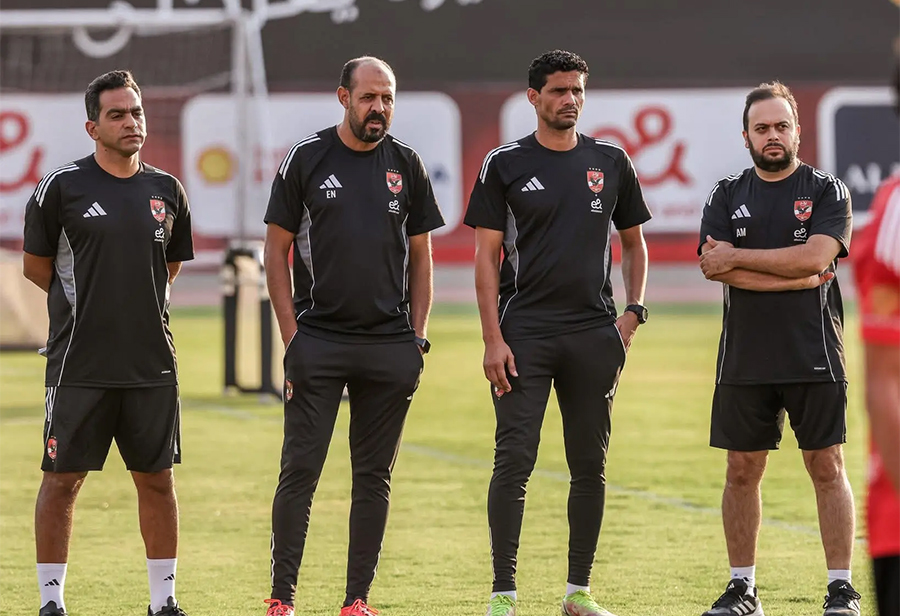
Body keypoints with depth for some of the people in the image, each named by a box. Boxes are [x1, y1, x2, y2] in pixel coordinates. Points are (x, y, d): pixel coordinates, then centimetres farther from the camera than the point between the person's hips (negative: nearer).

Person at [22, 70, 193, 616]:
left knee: (157, 479, 7)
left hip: (152, 363, 4)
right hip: (80, 364, -4)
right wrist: (88, 303, 8)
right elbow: (36, 265, 5)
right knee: (63, 479, -1)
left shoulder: (167, 192, 9)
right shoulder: (63, 187, -3)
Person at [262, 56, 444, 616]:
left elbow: (420, 256, 14)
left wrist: (417, 337, 5)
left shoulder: (406, 164, 9)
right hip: (319, 340, -3)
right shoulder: (307, 158, 1)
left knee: (375, 476, 5)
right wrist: (292, 335, -4)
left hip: (390, 344, 3)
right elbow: (277, 250, 3)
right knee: (300, 471, -6)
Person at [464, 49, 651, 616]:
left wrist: (634, 311, 5)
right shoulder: (505, 165, 2)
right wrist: (493, 340, -8)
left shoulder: (610, 162, 10)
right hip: (524, 332, -3)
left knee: (591, 466, 6)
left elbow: (633, 244, 19)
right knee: (514, 461, -8)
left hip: (593, 331, 3)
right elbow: (486, 257, 0)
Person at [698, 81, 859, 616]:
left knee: (827, 467, -2)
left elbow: (816, 257, -13)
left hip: (815, 356, -2)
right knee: (742, 470, 5)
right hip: (745, 359, 2)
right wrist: (792, 275, -13)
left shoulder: (827, 191, 3)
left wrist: (737, 258, -9)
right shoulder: (728, 196, 10)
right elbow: (714, 266, -6)